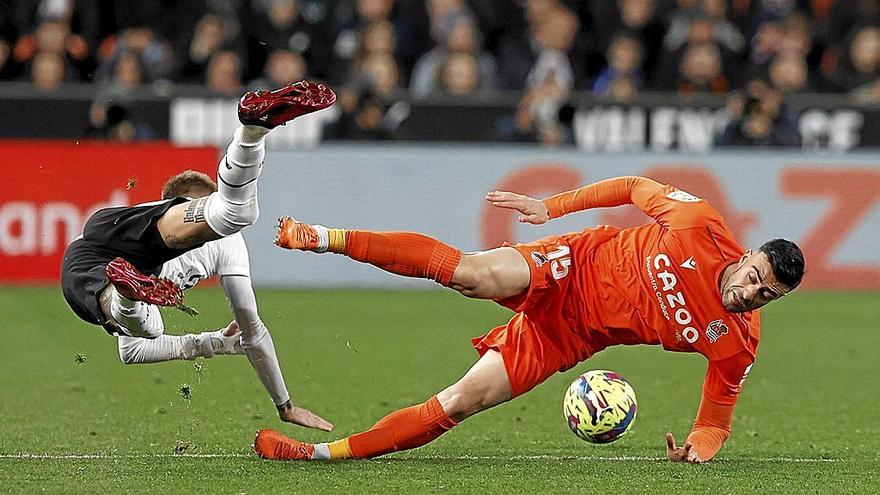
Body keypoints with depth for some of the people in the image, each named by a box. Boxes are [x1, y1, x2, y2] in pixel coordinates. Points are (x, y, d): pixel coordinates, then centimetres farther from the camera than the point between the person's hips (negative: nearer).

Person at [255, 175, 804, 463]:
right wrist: (552, 205, -3)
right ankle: (325, 238, -19)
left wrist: (697, 450, -19)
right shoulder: (703, 227, -15)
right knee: (473, 272, -32)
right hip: (572, 268, -2)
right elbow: (635, 187, 1)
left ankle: (327, 451, -4)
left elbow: (717, 419, 3)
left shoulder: (737, 343, -10)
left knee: (461, 403, -13)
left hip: (568, 337, 2)